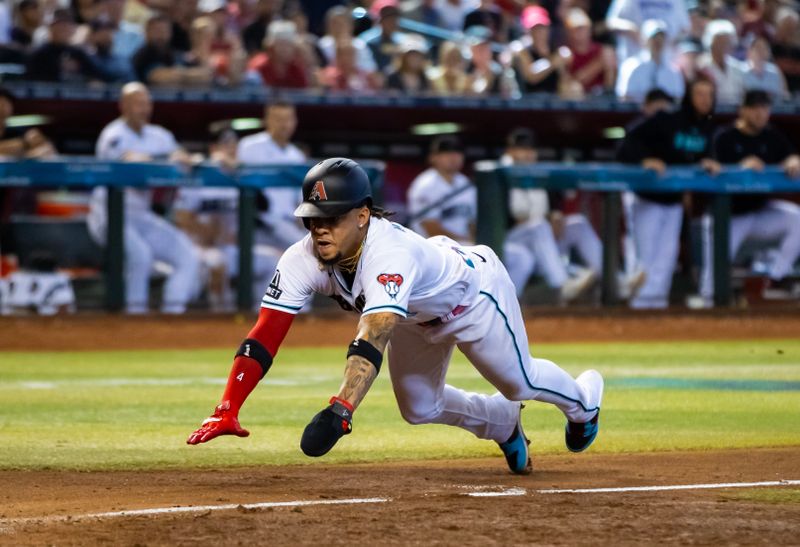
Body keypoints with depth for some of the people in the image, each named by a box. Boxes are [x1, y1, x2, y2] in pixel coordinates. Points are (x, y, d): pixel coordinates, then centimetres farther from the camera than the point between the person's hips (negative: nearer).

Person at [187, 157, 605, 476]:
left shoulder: (391, 253, -49)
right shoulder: (302, 260, -31)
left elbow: (373, 338, -62)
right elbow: (264, 338, -35)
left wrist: (339, 410, -75)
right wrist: (226, 411, -46)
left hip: (472, 291, -6)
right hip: (418, 316, 6)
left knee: (519, 381, 14)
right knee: (419, 408, 16)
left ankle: (583, 402, 50)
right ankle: (505, 426, 46)